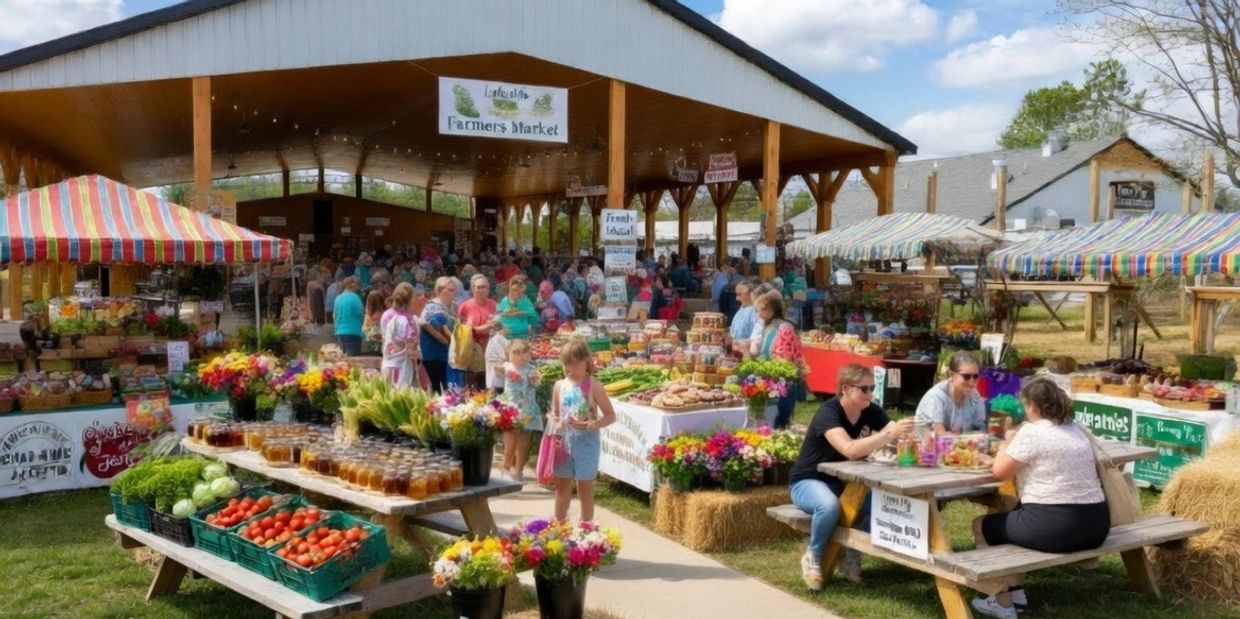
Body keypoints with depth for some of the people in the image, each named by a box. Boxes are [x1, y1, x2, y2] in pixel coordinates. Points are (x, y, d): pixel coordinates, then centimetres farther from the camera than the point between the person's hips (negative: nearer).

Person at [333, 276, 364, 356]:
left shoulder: (338, 298, 9)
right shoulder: (354, 297, -11)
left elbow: (334, 316, 14)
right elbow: (361, 312, -12)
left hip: (339, 332, 7)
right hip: (353, 332, -7)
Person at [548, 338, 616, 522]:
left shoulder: (594, 387, -9)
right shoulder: (559, 385, 2)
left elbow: (611, 416, -7)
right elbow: (554, 414, 12)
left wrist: (590, 425, -23)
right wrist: (554, 424, -11)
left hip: (586, 442, -4)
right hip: (564, 441, 4)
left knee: (585, 488, 8)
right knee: (562, 486, 13)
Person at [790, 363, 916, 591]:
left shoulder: (871, 411, -4)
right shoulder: (828, 413, -25)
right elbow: (850, 450, -41)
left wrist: (906, 434, -34)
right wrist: (890, 433, -46)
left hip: (845, 482, 6)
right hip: (809, 482, -6)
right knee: (830, 505, -38)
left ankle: (852, 554, 2)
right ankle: (813, 557, -9)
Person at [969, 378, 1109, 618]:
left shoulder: (1032, 431, -11)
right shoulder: (1078, 430, 13)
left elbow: (999, 471, -7)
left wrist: (1004, 449, 14)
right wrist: (1014, 450, 23)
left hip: (1056, 527, -9)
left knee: (982, 526, 14)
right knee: (1011, 517, 32)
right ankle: (1016, 592, 32)